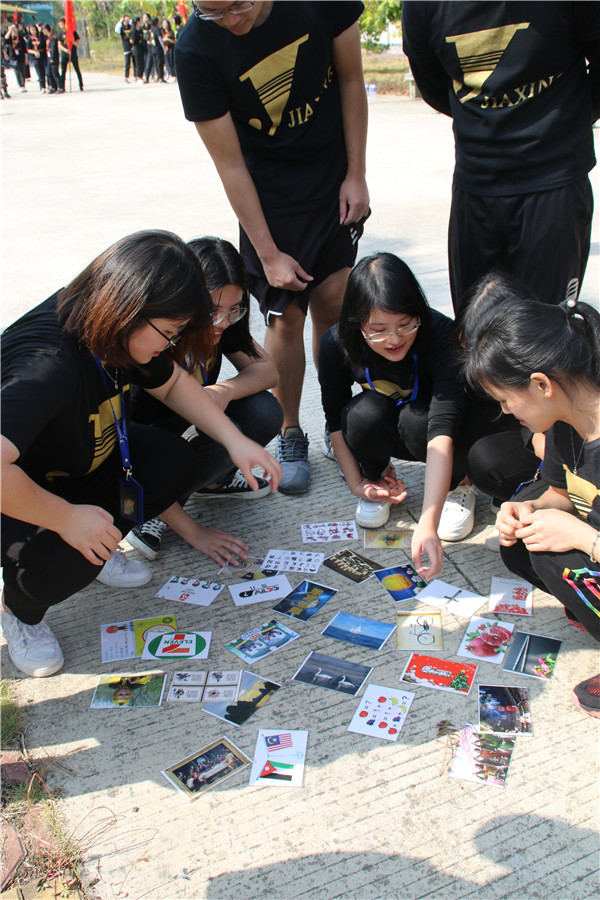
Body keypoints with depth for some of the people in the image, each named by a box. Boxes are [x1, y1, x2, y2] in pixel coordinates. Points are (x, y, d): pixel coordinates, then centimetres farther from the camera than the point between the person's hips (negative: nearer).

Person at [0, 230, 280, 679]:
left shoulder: (114, 331, -13)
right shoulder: (47, 365, -41)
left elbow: (173, 382, 5)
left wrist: (235, 441, -6)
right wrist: (66, 517, -37)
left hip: (82, 458, 8)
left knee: (177, 463, -12)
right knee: (64, 558, -35)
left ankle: (99, 548, 11)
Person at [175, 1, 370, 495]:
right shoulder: (196, 50, -21)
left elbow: (351, 80, -1)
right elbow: (230, 164, -17)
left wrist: (356, 175, -4)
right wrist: (268, 254, -15)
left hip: (335, 188, 2)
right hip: (270, 202, -2)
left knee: (332, 308, 2)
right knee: (286, 318, -4)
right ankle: (291, 436, 14)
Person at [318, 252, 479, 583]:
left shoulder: (443, 336, -35)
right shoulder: (336, 345, -25)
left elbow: (441, 431, -46)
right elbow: (335, 419, -9)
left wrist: (427, 524, -55)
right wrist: (356, 483, -13)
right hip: (382, 431, 2)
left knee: (416, 420, -37)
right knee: (366, 413, -33)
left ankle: (458, 485, -4)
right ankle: (378, 480, -1)